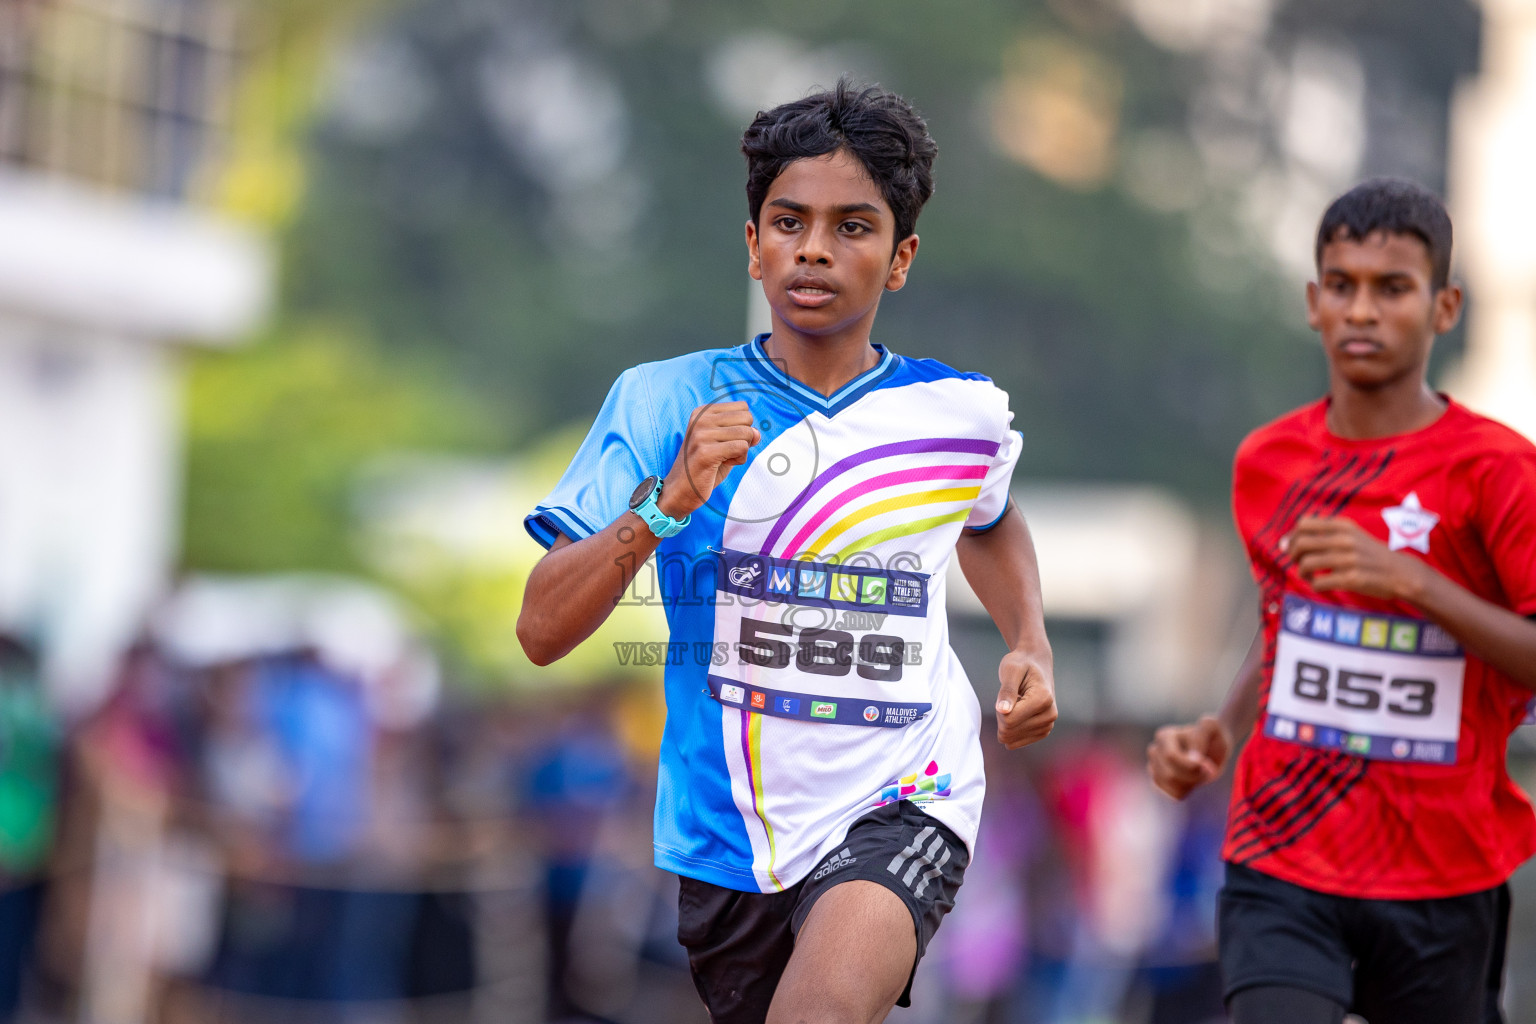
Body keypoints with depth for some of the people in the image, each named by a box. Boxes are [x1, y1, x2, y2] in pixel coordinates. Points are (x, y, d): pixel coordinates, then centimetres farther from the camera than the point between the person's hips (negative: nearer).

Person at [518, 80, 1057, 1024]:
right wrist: (670, 501, -25)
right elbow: (542, 630, -11)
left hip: (900, 803, -1)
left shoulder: (965, 414, 2)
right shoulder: (667, 403, -4)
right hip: (730, 830, 1)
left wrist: (1032, 648, 10)